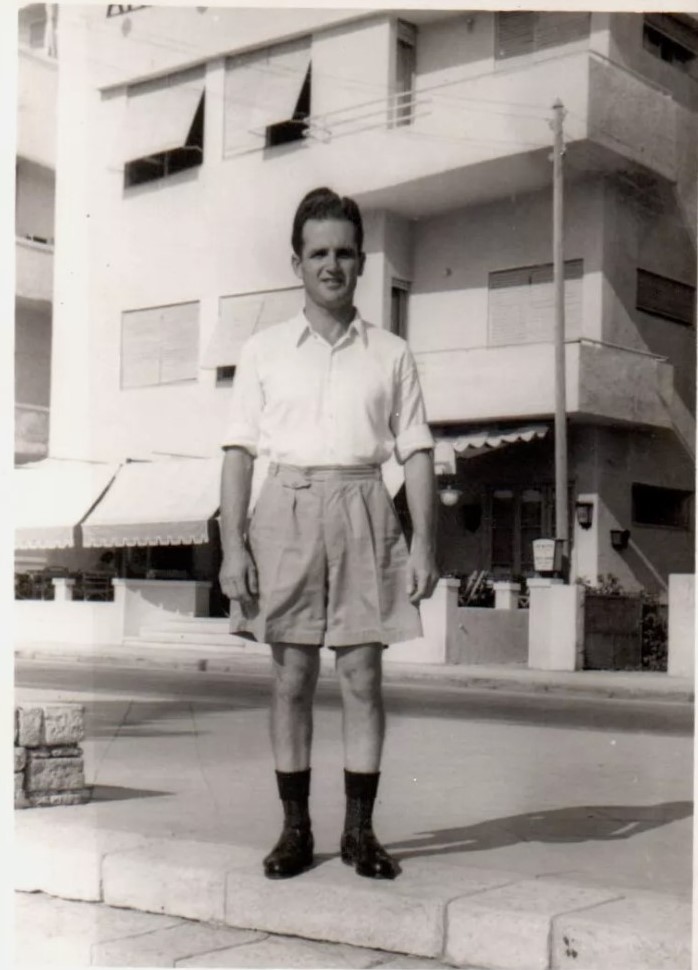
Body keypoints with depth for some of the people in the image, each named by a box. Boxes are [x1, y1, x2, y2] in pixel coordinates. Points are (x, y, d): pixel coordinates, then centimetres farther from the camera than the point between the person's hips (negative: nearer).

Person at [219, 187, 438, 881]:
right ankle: (295, 829, 10)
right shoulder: (263, 351, 9)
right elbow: (240, 450, 5)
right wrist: (232, 544, -3)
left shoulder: (390, 355, 10)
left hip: (363, 515, 0)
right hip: (287, 509, 0)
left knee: (362, 674, -1)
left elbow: (416, 451, 8)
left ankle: (359, 829, 8)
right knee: (291, 676, 1)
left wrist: (423, 542, -1)